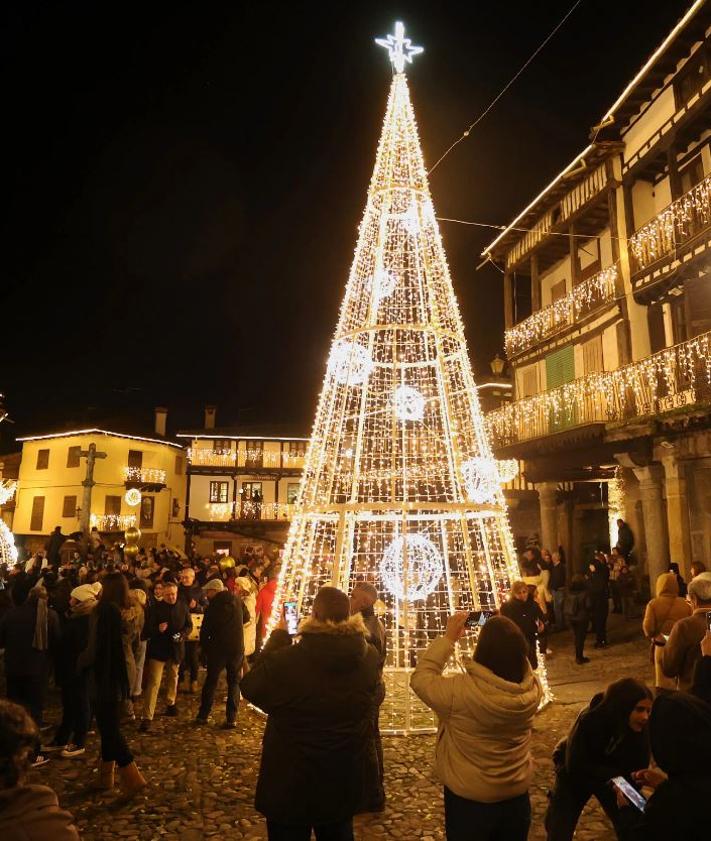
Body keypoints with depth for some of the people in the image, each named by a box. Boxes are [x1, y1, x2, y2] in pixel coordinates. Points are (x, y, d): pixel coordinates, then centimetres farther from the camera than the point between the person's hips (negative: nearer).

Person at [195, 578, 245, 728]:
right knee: (234, 682, 11)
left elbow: (205, 629, -6)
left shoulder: (214, 605, -9)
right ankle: (232, 718, 6)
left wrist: (204, 646, 6)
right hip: (237, 647, 3)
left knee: (211, 680, 13)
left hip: (219, 648, -3)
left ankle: (203, 716, 17)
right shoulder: (237, 601, 3)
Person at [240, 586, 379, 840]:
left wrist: (277, 637, -4)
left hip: (291, 784, -4)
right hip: (346, 781, 4)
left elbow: (250, 687, -10)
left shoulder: (284, 661, -29)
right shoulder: (370, 658, -16)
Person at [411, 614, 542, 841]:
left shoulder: (460, 691, -32)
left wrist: (448, 638, -15)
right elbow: (518, 657, 3)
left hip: (469, 798, -4)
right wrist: (506, 635, -5)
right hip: (517, 794, 4)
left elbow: (420, 678, -15)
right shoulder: (532, 689, -19)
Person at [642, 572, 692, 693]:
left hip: (661, 648, -2)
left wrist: (651, 635, 5)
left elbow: (648, 628, -17)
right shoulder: (685, 604, -10)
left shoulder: (653, 604, -14)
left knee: (663, 684, 11)